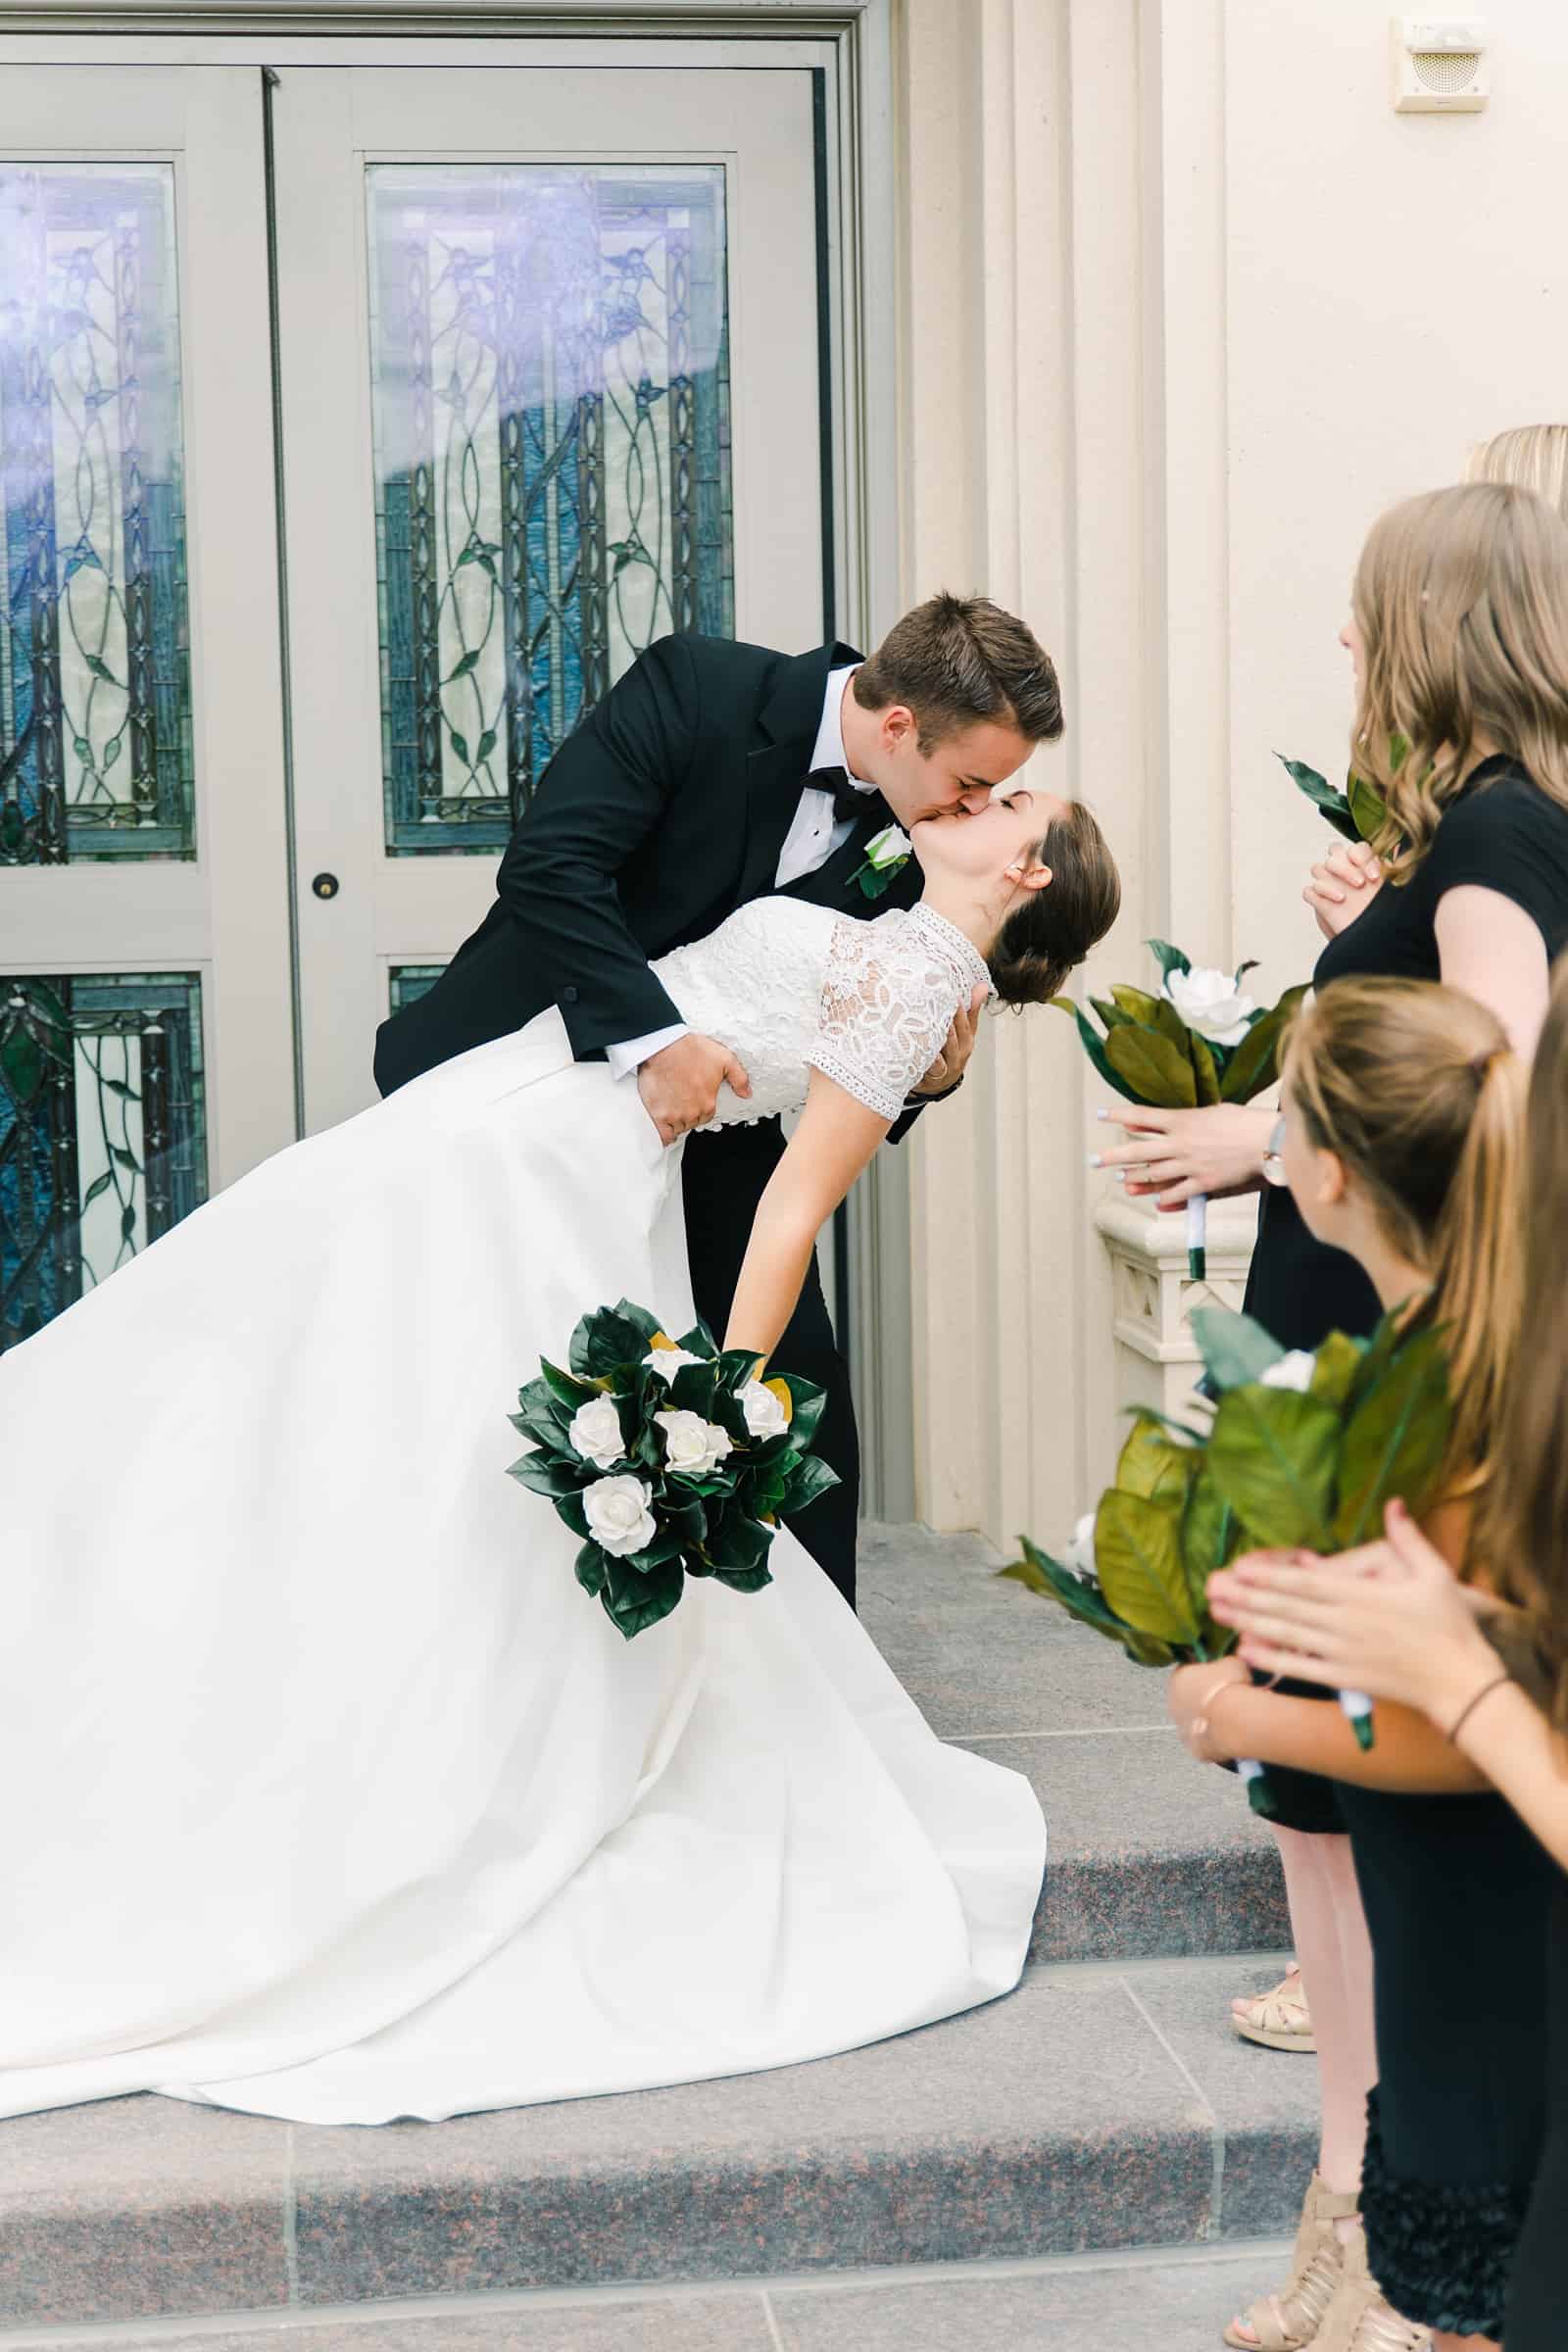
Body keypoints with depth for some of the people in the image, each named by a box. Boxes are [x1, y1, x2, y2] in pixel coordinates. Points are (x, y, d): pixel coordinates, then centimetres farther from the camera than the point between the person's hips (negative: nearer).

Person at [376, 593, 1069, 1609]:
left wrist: (928, 1077, -20)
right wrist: (653, 1036, -39)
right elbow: (549, 866, -31)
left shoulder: (915, 838, -8)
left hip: (701, 1107, 4)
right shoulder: (696, 687, -23)